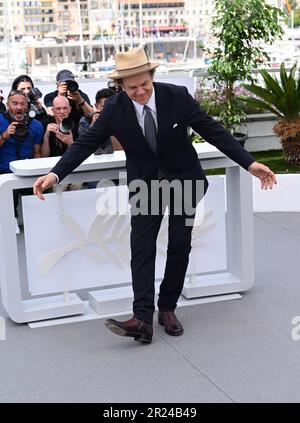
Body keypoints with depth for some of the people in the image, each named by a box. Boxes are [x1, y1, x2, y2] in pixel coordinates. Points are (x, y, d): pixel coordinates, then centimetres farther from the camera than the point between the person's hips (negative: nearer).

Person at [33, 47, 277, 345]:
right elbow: (86, 142, -12)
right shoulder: (114, 108, -14)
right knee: (141, 248, -10)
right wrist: (55, 174, -24)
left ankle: (167, 309, 19)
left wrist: (249, 163, -19)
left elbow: (213, 130, -14)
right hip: (144, 184, 0)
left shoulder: (177, 96, -17)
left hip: (184, 180, 0)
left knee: (179, 247, 4)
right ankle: (143, 319, -15)